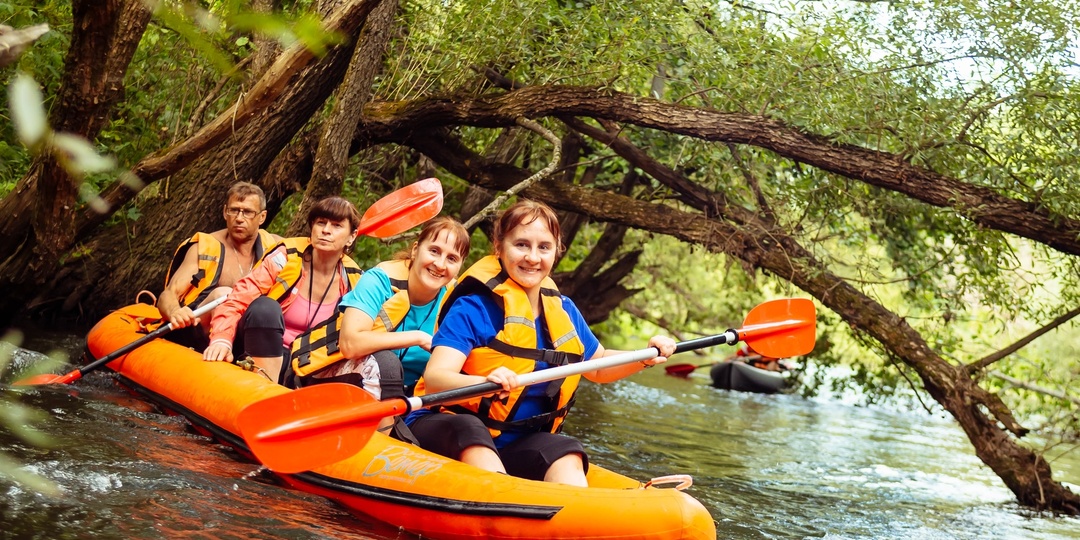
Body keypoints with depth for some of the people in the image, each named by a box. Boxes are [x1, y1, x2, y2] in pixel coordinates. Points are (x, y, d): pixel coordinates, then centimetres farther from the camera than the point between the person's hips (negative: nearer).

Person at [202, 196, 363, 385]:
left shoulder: (354, 282, 0)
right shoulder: (286, 257, -9)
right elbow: (236, 302, -16)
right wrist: (221, 339, -33)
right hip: (258, 351, -3)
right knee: (265, 307, -33)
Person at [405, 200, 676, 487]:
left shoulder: (563, 311, 7)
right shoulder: (472, 309, -13)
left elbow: (597, 367, 24)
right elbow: (434, 377, -26)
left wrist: (644, 358, 4)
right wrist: (485, 382, -47)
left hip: (514, 446, 6)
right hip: (447, 432, -5)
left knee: (567, 457, -24)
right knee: (469, 431, -38)